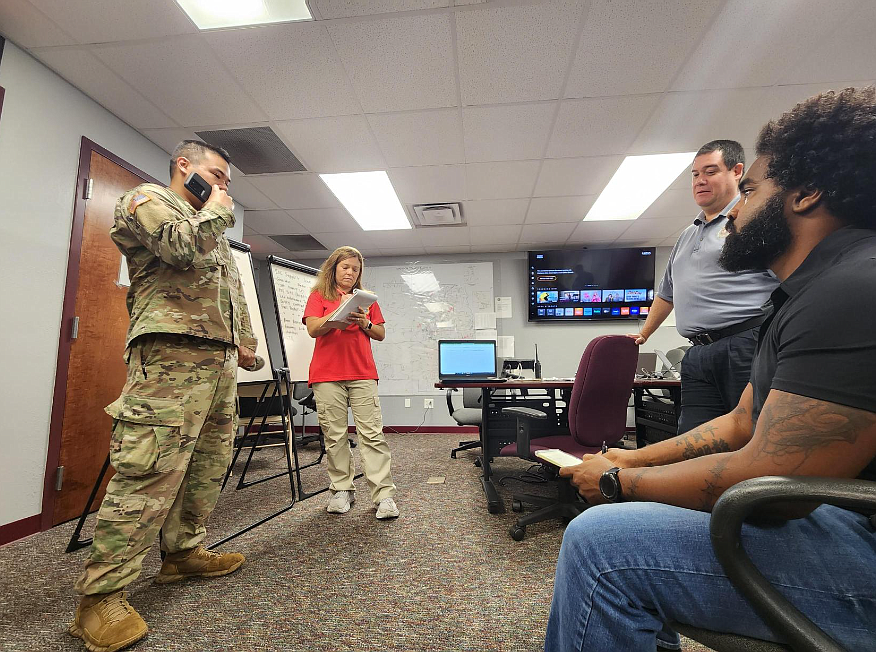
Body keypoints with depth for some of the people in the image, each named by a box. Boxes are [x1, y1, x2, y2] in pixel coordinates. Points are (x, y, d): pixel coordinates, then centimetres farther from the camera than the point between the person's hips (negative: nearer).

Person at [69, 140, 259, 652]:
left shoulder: (213, 227, 31)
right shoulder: (147, 198, 7)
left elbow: (235, 290, 30)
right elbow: (182, 247, -16)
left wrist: (246, 339, 21)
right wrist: (216, 211, 3)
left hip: (219, 358, 9)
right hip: (171, 354, -9)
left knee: (210, 462, 10)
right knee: (152, 467, -13)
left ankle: (184, 551, 24)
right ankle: (102, 595, -3)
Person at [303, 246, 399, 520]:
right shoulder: (319, 295, 12)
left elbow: (381, 334, 15)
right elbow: (313, 329, -3)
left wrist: (365, 323, -5)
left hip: (363, 374, 1)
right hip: (327, 374, -1)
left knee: (372, 433, -4)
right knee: (334, 435, 4)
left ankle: (384, 495, -1)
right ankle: (342, 490, 18)